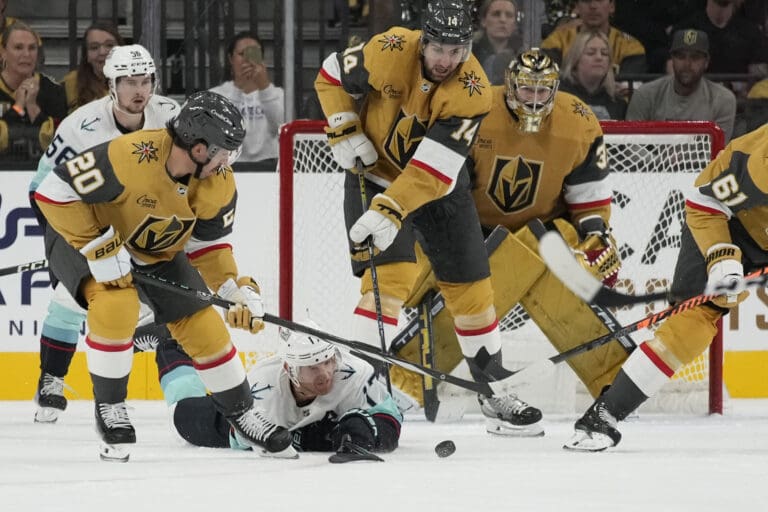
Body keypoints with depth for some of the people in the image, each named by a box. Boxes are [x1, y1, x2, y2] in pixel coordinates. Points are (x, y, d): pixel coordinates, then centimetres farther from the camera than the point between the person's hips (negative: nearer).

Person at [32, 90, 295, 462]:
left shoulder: (219, 183, -16)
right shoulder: (129, 157, -39)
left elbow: (210, 244, -2)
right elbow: (56, 190, -34)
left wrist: (238, 290, -16)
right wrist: (99, 248, -34)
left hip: (159, 252, 6)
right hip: (85, 236, -6)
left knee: (201, 322, 1)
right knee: (116, 304, -32)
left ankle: (242, 414, 20)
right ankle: (109, 409, -14)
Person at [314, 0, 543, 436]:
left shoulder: (472, 91, -26)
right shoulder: (389, 52, -24)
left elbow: (434, 168, -33)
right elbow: (332, 76, -5)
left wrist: (391, 210, -42)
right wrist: (345, 131, -14)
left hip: (441, 184, 2)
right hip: (376, 170, -2)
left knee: (470, 283, 8)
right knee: (391, 274, -20)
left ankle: (494, 389, 23)